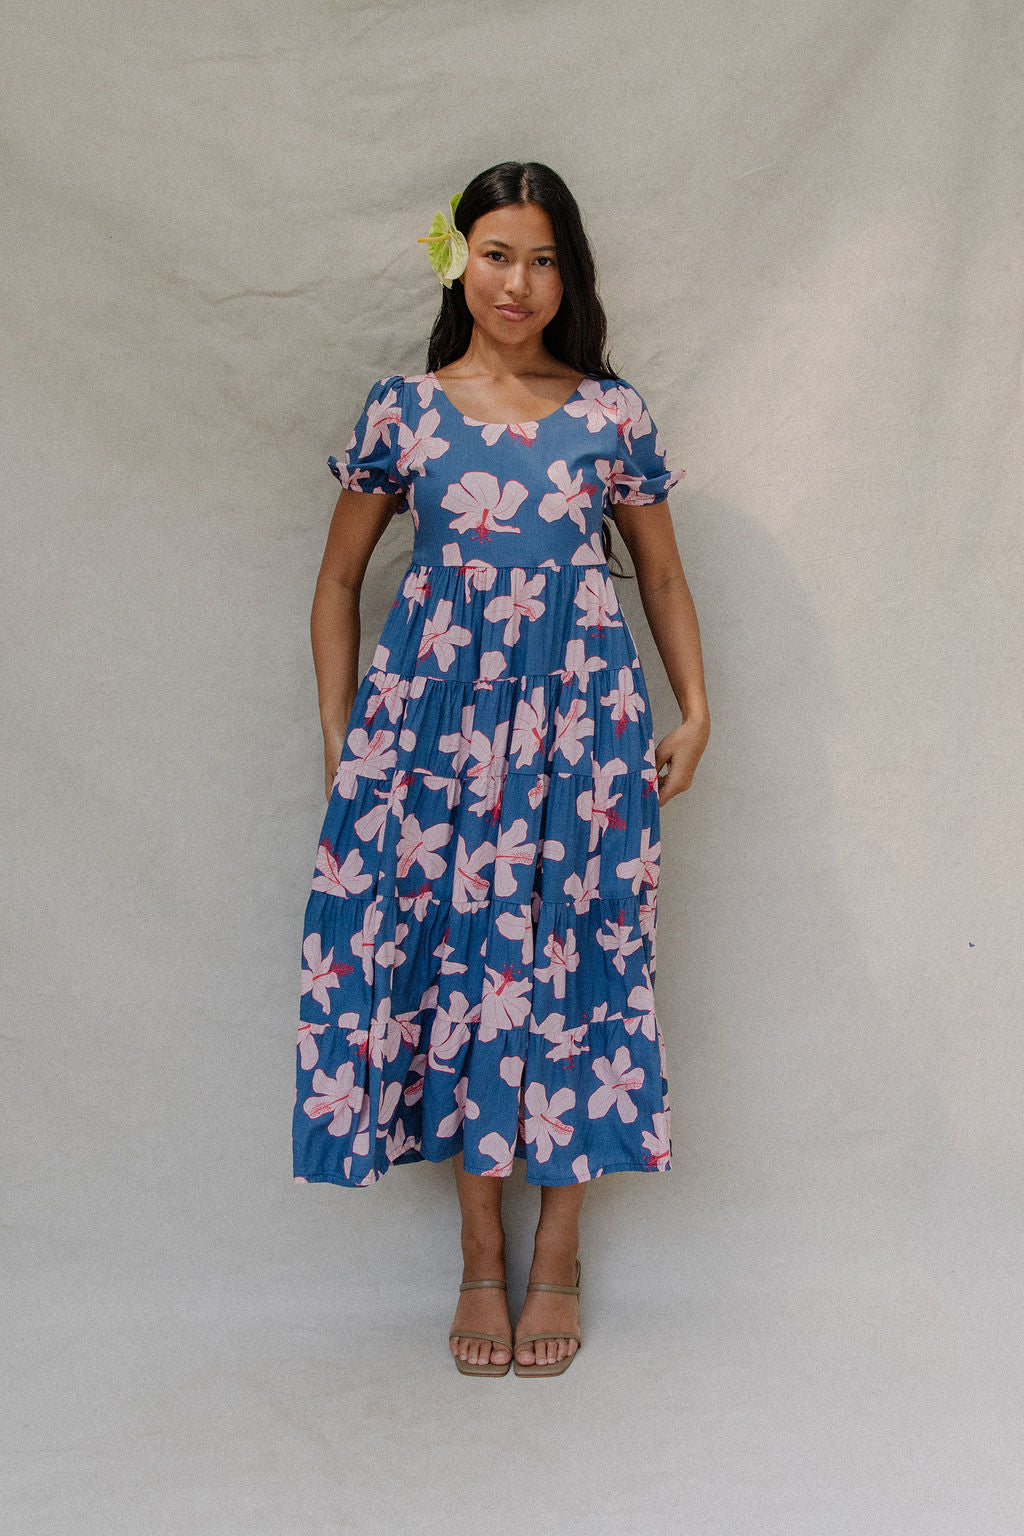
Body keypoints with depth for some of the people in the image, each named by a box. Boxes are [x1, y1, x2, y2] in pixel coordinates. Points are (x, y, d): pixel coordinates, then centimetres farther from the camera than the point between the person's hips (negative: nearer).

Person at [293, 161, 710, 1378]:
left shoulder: (612, 412, 6)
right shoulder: (402, 410, 5)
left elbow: (661, 570, 15)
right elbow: (339, 578, 11)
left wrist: (693, 709, 6)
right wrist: (338, 735, 6)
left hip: (581, 712, 0)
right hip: (437, 712, 0)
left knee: (575, 958, 2)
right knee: (455, 951, 3)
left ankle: (556, 1258, 19)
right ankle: (480, 1260, 19)